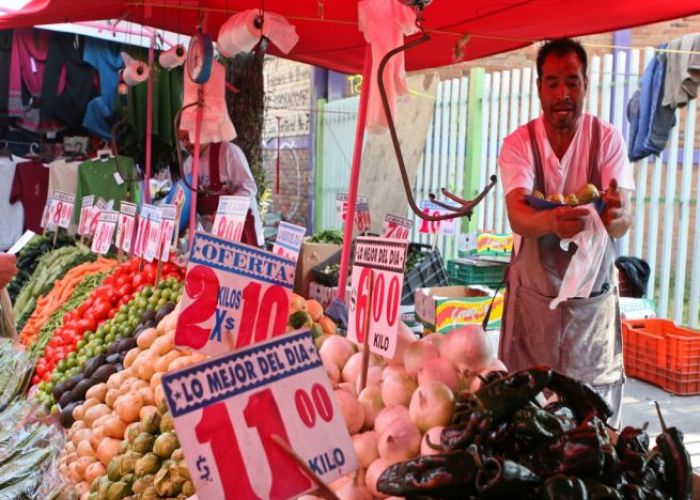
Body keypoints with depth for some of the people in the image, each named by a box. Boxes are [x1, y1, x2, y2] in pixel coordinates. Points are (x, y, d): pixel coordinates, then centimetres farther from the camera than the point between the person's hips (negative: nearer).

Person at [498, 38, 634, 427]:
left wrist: (616, 216, -40)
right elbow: (517, 217, -24)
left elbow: (622, 223, -15)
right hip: (535, 294, 0)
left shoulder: (607, 139, -4)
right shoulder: (519, 143, -7)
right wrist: (552, 221, -46)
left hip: (594, 295, 1)